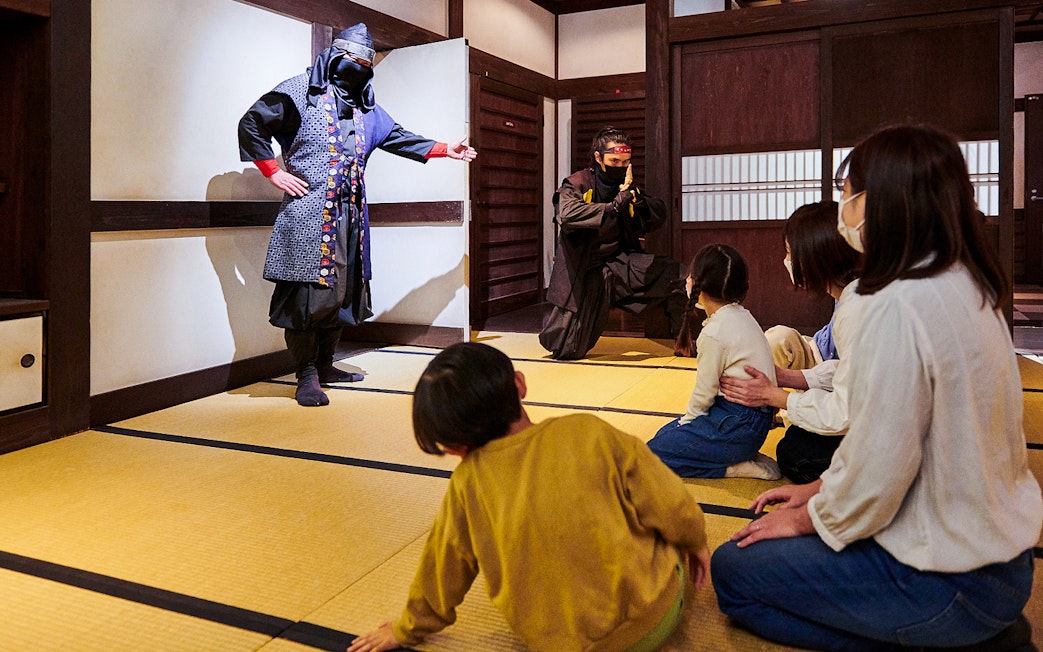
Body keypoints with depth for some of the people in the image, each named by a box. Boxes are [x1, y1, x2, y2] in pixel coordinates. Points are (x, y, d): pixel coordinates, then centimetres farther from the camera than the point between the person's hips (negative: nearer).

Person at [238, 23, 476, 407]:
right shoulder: (302, 90, 1)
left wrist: (444, 149, 27)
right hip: (308, 211, -7)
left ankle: (324, 365, 21)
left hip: (350, 213, 7)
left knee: (343, 289, 9)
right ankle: (307, 375, -2)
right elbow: (252, 124, 0)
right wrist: (275, 173, -6)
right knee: (309, 290, -9)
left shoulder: (365, 108, 20)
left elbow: (398, 138, 28)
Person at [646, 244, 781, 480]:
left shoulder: (714, 332, -20)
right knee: (665, 434, 18)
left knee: (653, 453, -6)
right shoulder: (742, 315, 9)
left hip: (739, 426, -10)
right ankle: (742, 456, 10)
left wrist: (687, 420, 5)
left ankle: (733, 467, -6)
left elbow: (705, 391, -13)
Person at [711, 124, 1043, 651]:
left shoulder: (900, 306, -27)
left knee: (733, 570, 2)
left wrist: (810, 519, -5)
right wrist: (820, 490, 12)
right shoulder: (966, 286, 3)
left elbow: (878, 471, -24)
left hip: (952, 580, -9)